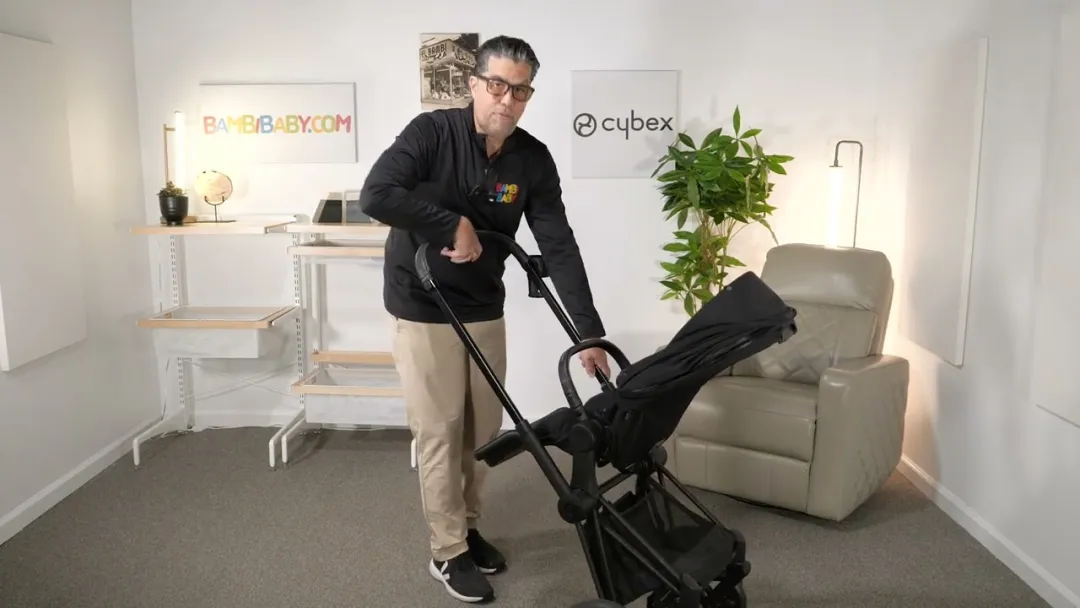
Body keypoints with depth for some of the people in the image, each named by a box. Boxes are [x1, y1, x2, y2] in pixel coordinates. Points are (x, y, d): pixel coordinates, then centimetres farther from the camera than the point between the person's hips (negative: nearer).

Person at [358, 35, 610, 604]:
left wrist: (589, 332, -13)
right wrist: (454, 224, -27)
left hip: (485, 311, 5)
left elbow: (558, 246, -9)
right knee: (440, 433, 3)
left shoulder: (534, 160, -6)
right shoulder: (432, 132, -17)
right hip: (422, 310, -5)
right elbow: (375, 196, -29)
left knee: (483, 430, 14)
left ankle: (467, 528, 35)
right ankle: (447, 553, 20)